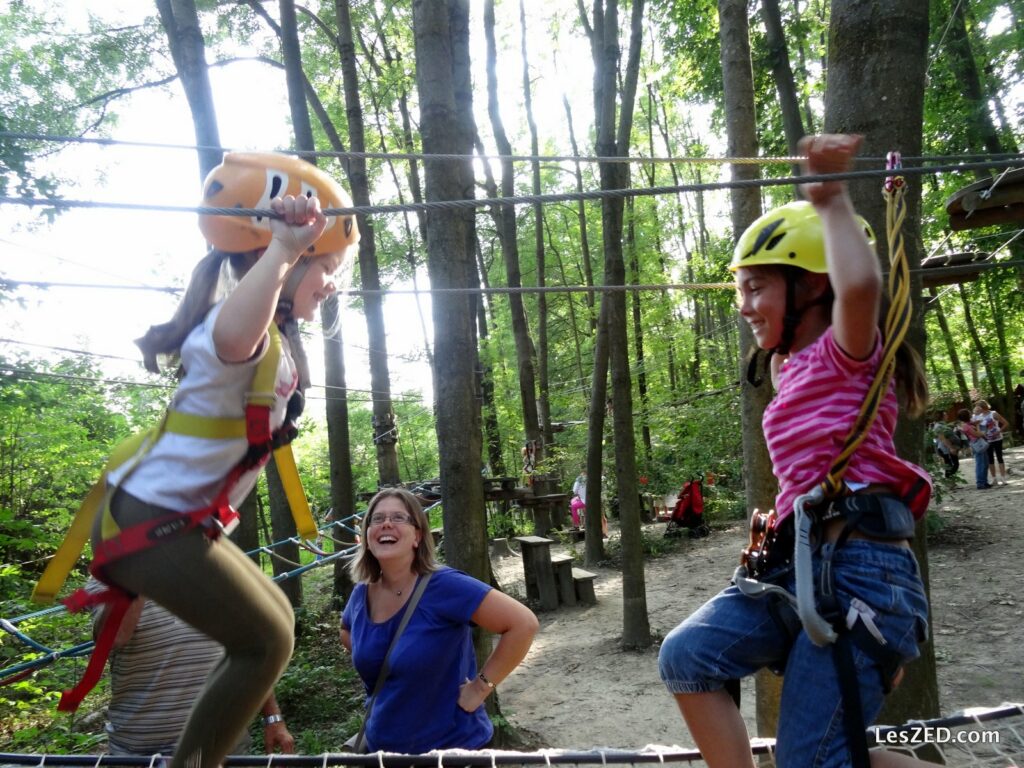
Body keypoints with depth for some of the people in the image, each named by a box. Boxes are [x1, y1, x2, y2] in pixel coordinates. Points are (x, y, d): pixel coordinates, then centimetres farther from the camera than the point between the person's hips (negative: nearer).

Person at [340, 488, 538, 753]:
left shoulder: (443, 586, -22)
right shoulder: (362, 594, -3)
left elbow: (523, 623, -25)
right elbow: (347, 632, 20)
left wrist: (480, 687, -21)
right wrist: (369, 658, 2)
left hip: (452, 747, -5)